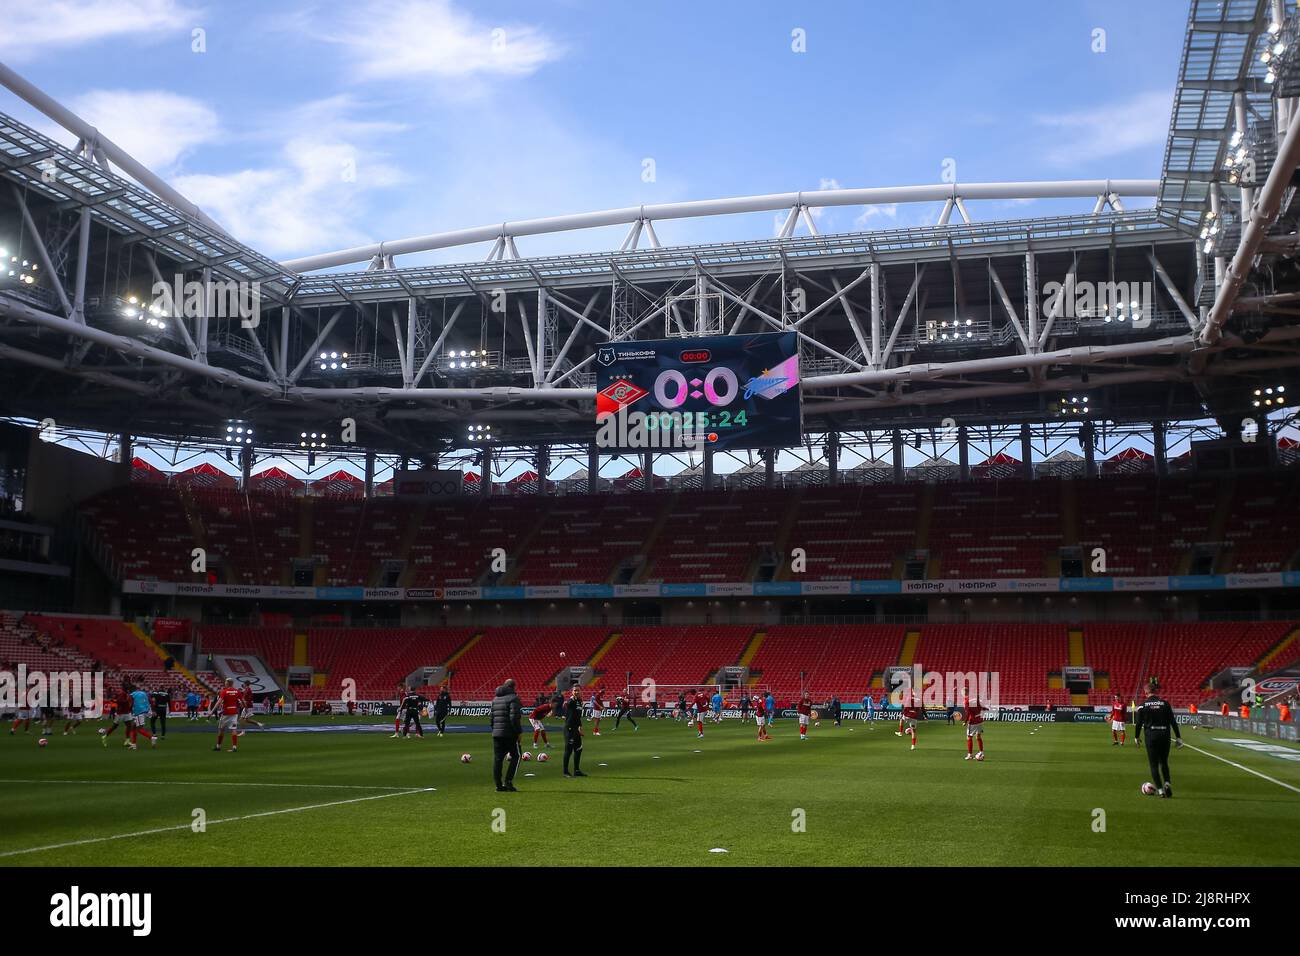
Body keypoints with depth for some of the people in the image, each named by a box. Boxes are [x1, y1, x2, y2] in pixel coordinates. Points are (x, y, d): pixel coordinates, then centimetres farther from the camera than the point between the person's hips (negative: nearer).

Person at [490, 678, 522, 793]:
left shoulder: (495, 698, 16)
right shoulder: (513, 698, -8)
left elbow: (492, 717, 15)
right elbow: (514, 717, -16)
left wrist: (494, 729, 17)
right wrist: (518, 732, -11)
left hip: (496, 733, 7)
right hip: (509, 733, -7)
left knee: (497, 758, 7)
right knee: (516, 756, 5)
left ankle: (498, 785, 7)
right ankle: (508, 781, -4)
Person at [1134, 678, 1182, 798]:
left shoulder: (1143, 705, -4)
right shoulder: (1165, 703, 0)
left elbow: (1138, 722, -2)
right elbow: (1173, 721, 0)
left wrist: (1136, 736, 11)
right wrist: (1178, 737, 5)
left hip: (1151, 736, -2)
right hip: (1165, 735, 2)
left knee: (1153, 764, 7)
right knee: (1164, 762, 19)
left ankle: (1160, 789, 1)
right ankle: (1167, 783, -2)